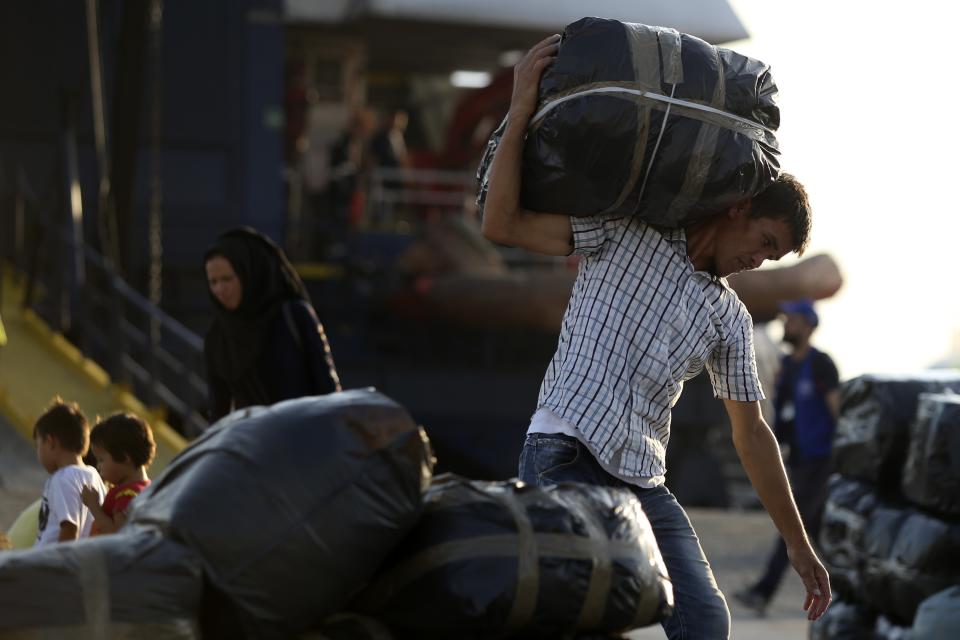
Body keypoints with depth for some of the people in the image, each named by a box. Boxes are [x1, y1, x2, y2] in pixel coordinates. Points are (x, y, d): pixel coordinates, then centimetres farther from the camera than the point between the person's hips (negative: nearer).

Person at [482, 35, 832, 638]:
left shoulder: (730, 318, 19)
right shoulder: (627, 234, 4)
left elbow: (751, 434, 22)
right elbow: (503, 225, -4)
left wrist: (798, 542, 21)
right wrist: (521, 109, -12)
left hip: (642, 479, 6)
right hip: (566, 454, -5)